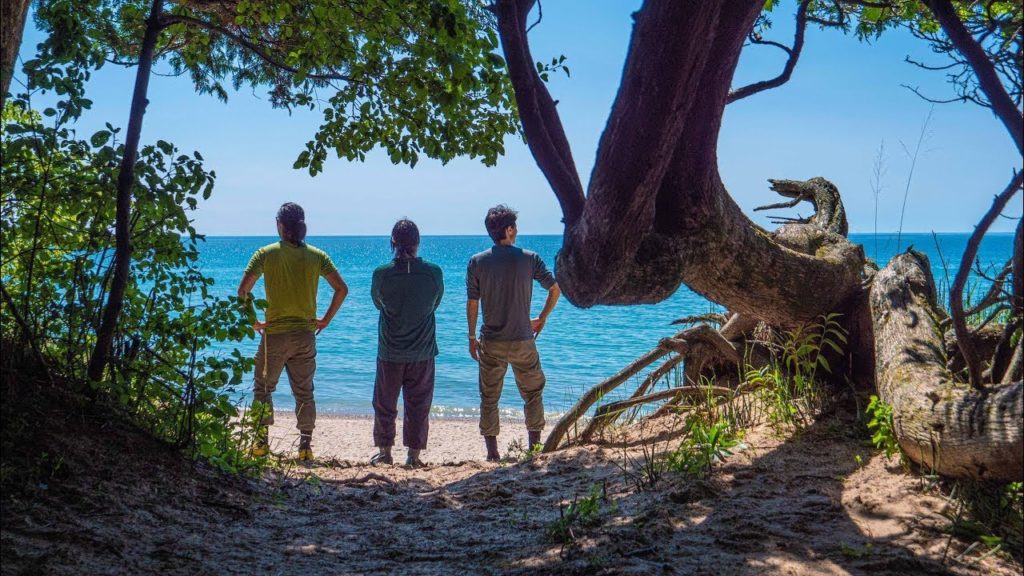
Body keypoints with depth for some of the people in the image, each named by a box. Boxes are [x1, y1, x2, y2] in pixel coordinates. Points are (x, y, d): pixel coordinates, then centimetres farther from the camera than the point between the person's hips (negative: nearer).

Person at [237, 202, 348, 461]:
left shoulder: (266, 253, -6)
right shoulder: (317, 256, 1)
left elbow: (243, 290, -11)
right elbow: (342, 289, -2)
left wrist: (252, 321, -2)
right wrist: (325, 320, 5)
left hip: (274, 334, -2)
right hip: (305, 335, 2)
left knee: (263, 388, 14)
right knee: (304, 393, 9)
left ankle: (261, 440, 12)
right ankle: (306, 446, 10)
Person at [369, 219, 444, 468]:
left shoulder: (381, 274, -11)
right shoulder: (433, 272, -9)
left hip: (390, 352, 0)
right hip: (423, 352, 0)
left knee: (385, 403, 14)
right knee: (418, 404, 9)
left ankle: (384, 452, 22)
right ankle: (413, 454, 12)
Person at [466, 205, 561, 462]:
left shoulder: (477, 262, -4)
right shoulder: (529, 258, -4)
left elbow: (472, 304, -3)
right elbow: (555, 290, -3)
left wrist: (472, 338, 6)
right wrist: (542, 318, 12)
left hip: (491, 343, 1)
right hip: (523, 342, 0)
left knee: (489, 397, 11)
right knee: (533, 393, 15)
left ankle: (492, 452, 12)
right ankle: (535, 447, 17)